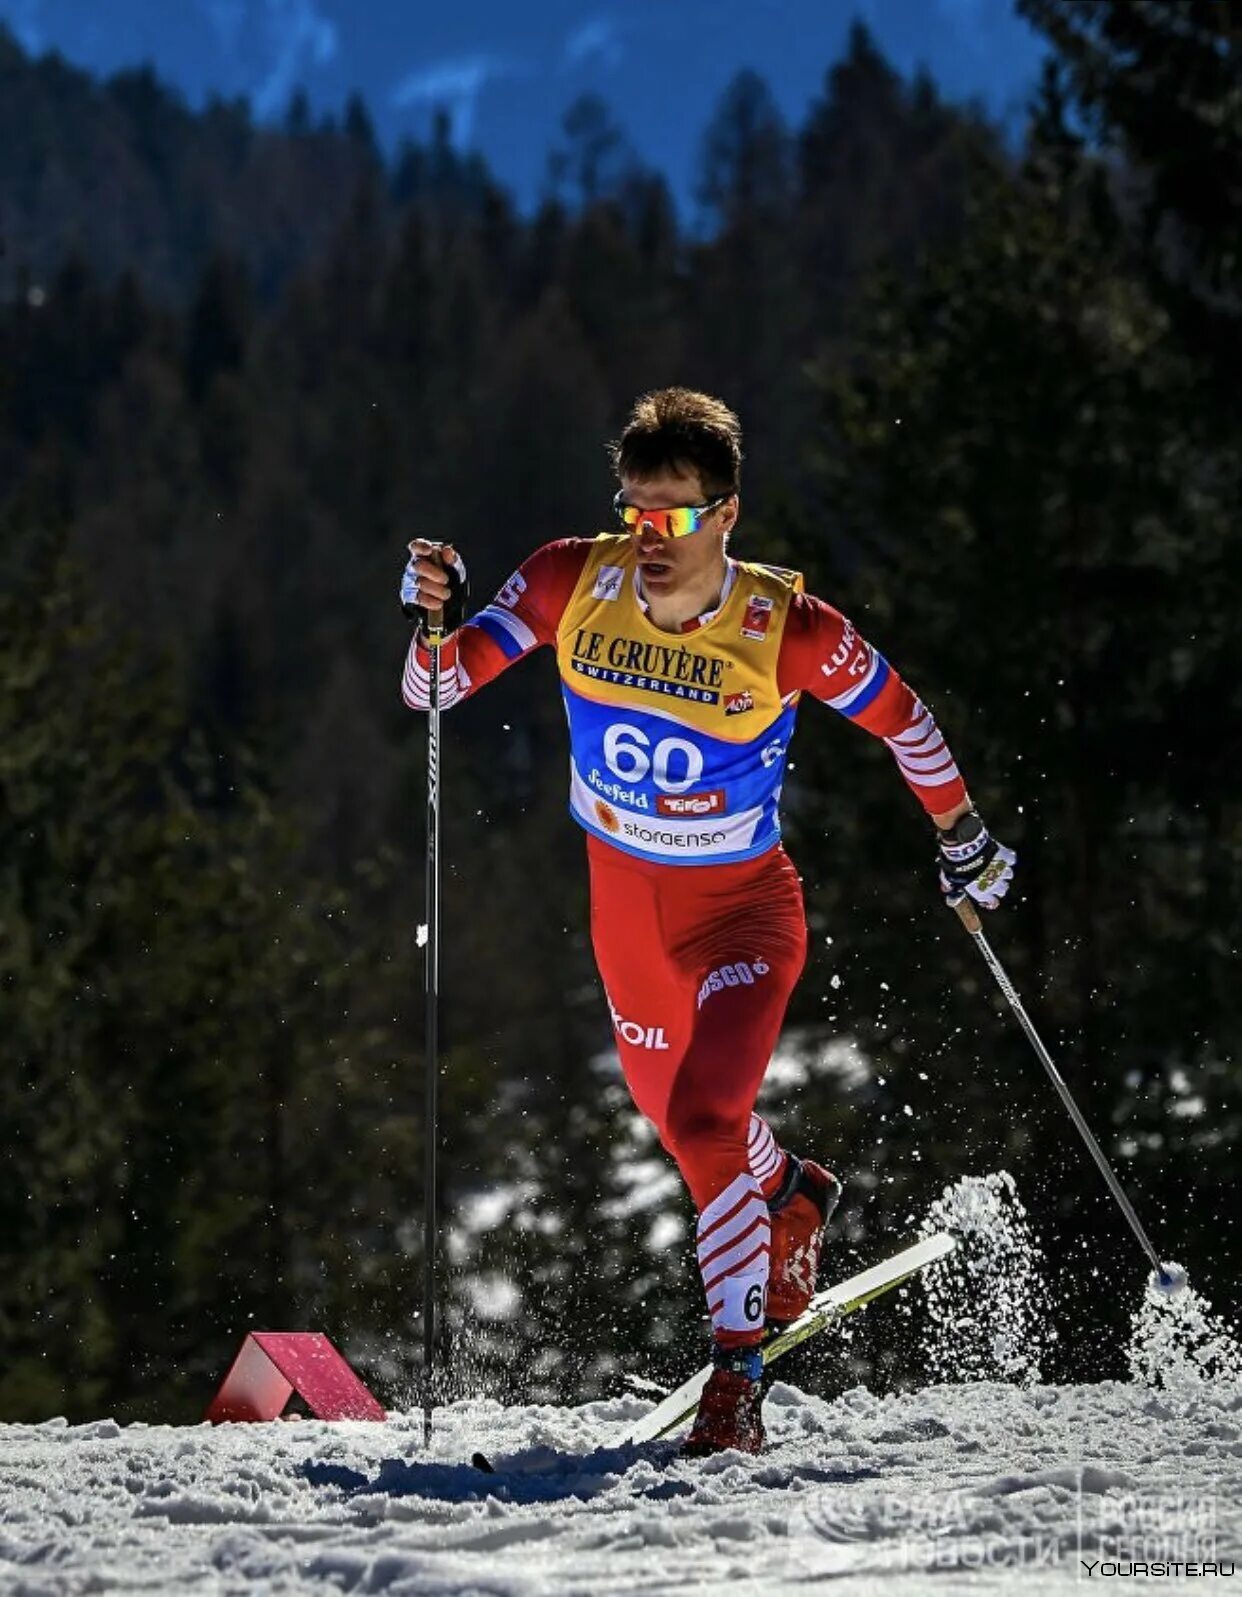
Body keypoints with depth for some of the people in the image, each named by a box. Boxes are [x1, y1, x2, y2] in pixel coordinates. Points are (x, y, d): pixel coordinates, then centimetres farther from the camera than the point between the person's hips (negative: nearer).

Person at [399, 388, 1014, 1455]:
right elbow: (435, 691, -14)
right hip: (624, 898, 5)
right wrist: (439, 617, -35)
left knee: (703, 1118, -22)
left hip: (743, 908, -5)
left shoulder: (788, 629, -24)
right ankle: (792, 1198, 56)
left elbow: (899, 715, -6)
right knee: (669, 1107, 23)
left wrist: (962, 833, 4)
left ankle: (739, 1366, -10)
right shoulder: (574, 585, -18)